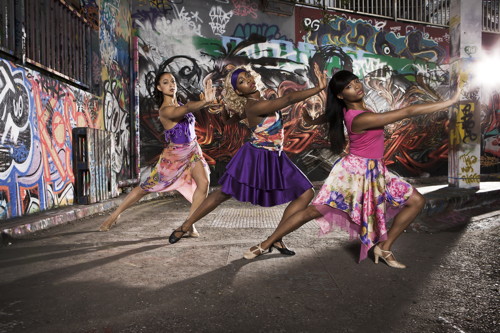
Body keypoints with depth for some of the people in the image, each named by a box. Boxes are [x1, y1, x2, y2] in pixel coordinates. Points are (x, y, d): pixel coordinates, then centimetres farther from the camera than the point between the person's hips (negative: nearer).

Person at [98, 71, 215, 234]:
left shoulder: (178, 103, 7)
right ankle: (115, 214, 24)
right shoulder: (164, 110, -24)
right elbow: (187, 108, -39)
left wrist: (205, 98, -23)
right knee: (146, 187, 4)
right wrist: (205, 102, -54)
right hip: (174, 154, -6)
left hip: (192, 150, 6)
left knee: (203, 182, -16)